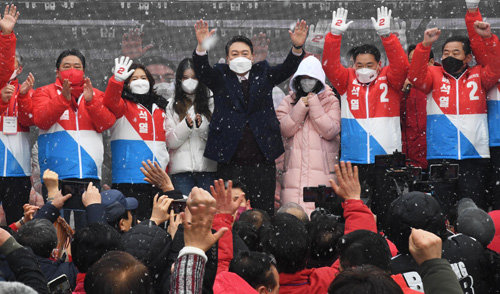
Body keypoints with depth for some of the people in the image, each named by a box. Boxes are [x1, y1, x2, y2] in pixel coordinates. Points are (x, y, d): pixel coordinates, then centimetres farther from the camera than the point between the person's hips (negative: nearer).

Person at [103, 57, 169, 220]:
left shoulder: (159, 108, 19)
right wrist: (117, 79, -36)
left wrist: (166, 169, 22)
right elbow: (111, 103, -21)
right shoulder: (124, 106, 3)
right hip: (130, 179, -6)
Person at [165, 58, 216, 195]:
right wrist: (186, 125, -13)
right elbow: (170, 142, 2)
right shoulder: (171, 105, 10)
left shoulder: (211, 103, 11)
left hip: (207, 168, 0)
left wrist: (202, 126, -13)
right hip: (181, 169, 0)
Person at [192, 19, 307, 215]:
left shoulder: (262, 73, 13)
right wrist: (202, 47, -29)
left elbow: (286, 69, -2)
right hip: (230, 163, -1)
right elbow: (202, 71, -8)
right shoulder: (220, 77, 9)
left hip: (262, 162, 1)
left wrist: (297, 48, -23)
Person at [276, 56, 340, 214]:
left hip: (321, 168, -2)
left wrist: (314, 105, -9)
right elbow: (284, 129, -1)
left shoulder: (331, 101, 8)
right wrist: (301, 106, -9)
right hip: (295, 169, 2)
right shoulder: (288, 102, 15)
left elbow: (330, 131, -6)